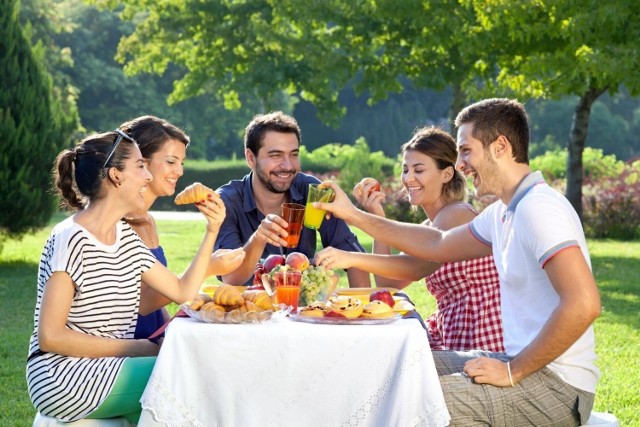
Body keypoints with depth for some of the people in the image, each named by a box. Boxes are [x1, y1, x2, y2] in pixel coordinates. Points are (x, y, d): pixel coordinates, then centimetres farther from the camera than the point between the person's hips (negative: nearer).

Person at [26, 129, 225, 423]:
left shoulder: (126, 237, 9)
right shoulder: (71, 240, -16)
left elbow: (183, 292, 9)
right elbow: (50, 336, -18)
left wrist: (212, 231, 3)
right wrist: (135, 348, -17)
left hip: (110, 367, 8)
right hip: (65, 377, -8)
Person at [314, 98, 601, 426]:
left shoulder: (538, 208, -19)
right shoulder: (504, 212, 11)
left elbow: (583, 304, -29)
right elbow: (438, 244, 24)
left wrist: (513, 372, -21)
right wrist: (353, 215, 22)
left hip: (558, 386, -10)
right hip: (521, 361, 10)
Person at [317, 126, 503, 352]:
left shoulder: (458, 215, -12)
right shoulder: (429, 227, 15)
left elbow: (417, 267, -30)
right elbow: (388, 284, 7)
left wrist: (352, 258, -40)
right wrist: (377, 216, 2)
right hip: (449, 338, 8)